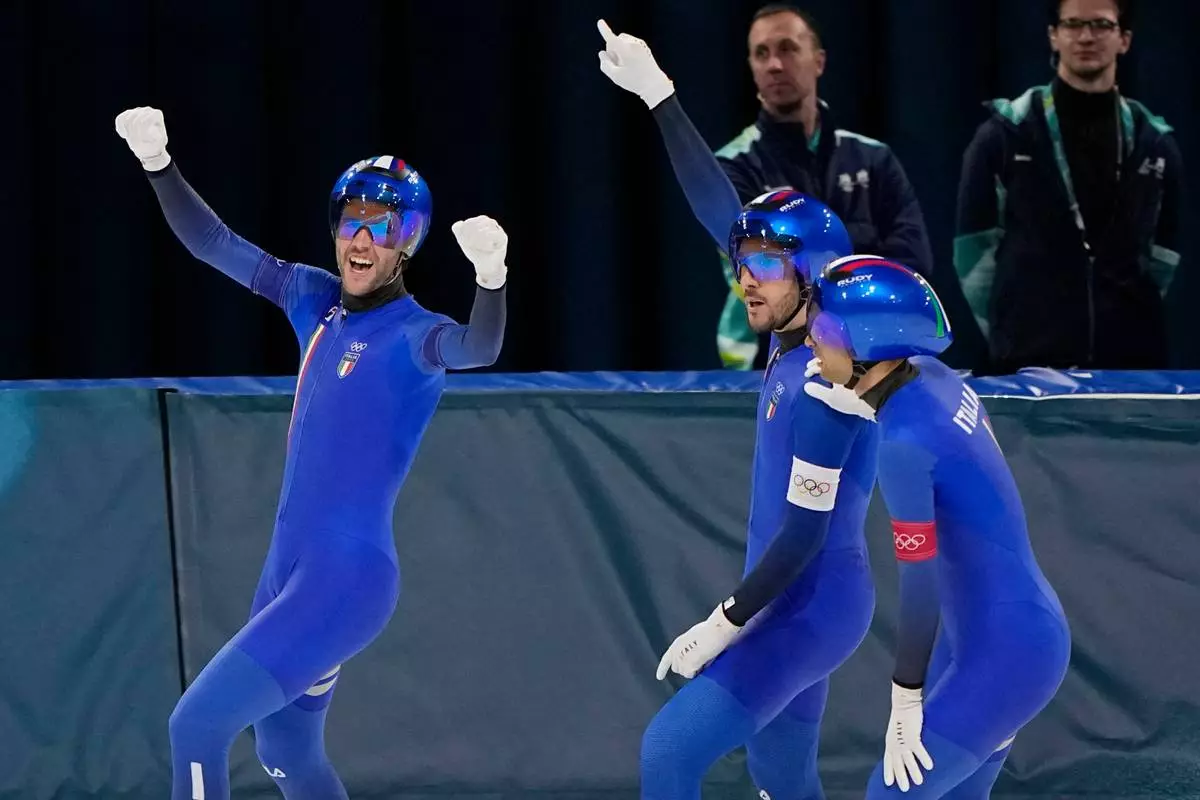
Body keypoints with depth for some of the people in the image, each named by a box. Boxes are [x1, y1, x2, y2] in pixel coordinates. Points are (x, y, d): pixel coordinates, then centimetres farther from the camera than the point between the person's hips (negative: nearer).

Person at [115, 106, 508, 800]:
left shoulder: (412, 335, -14)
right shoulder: (318, 303, 7)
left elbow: (476, 349, -36)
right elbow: (215, 245, 13)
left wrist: (492, 274, -55)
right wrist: (157, 164, 2)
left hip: (348, 580, -9)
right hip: (288, 571, 9)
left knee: (198, 725, -16)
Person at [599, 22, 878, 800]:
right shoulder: (794, 338, 2)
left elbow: (804, 533, -21)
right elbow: (721, 212, 5)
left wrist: (724, 624, -17)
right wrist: (658, 96, 4)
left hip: (810, 610, -9)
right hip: (795, 603, 9)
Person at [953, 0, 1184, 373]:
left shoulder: (1154, 143, 9)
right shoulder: (1006, 134, 0)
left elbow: (1163, 254, 15)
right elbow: (974, 248, 3)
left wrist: (1126, 317, 9)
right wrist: (1010, 330, 3)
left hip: (1130, 359, 3)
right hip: (1031, 361, -3)